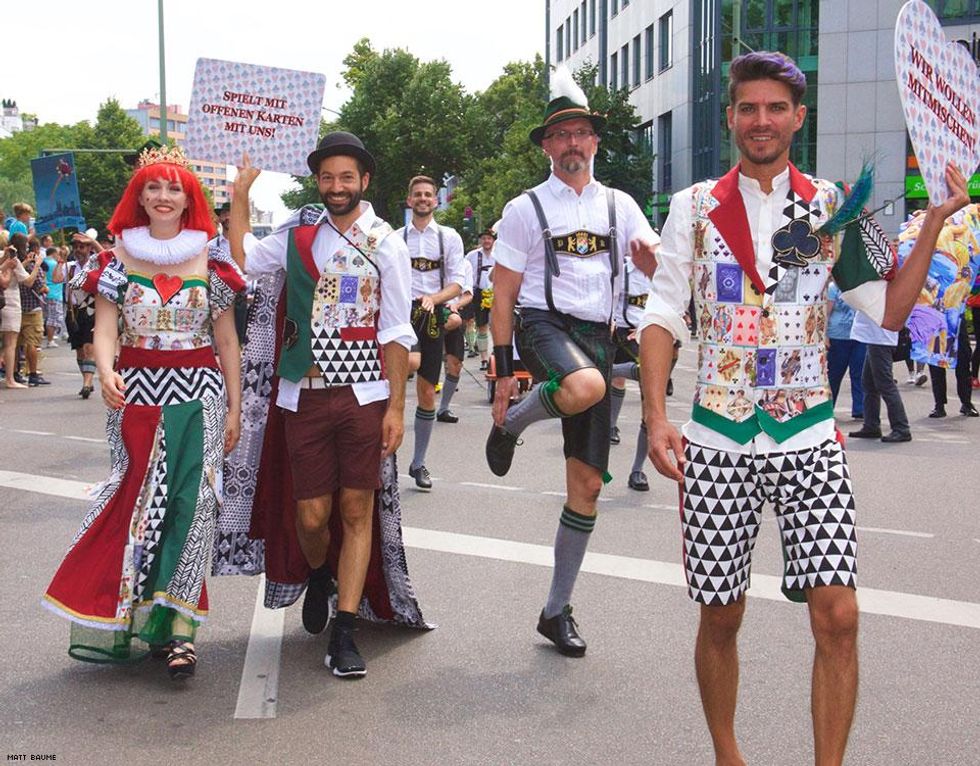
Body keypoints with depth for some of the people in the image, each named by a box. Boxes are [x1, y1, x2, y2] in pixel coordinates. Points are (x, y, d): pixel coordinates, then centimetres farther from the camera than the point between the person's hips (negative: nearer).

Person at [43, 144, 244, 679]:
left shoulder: (209, 260, 5)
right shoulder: (119, 257, 5)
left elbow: (227, 340, 6)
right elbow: (105, 327, -5)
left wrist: (233, 408, 2)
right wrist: (106, 372, -26)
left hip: (199, 393, 0)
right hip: (136, 394, 0)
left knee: (190, 505, -4)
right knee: (139, 500, 0)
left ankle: (176, 624, 2)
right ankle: (127, 620, 14)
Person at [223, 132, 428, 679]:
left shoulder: (386, 245, 1)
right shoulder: (298, 235, 10)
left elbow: (396, 334, -2)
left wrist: (396, 406, -6)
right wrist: (242, 194, 8)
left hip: (363, 397, -2)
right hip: (304, 396, 2)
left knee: (357, 512, 1)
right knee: (311, 516, 4)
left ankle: (344, 631, 10)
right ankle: (318, 577, 38)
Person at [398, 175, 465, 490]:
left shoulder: (450, 238, 7)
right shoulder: (395, 239, 7)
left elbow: (457, 283, 1)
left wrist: (434, 298, -17)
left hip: (432, 314, 1)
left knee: (427, 393, 6)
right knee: (412, 361, -38)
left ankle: (418, 463, 17)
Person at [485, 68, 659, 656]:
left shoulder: (619, 205, 13)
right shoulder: (526, 209, 4)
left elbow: (659, 269, 6)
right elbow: (504, 295, 1)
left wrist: (651, 252, -19)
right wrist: (504, 370, -6)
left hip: (598, 337, 4)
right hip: (545, 325, -4)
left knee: (588, 485, 3)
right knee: (587, 387, -41)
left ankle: (558, 611, 16)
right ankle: (513, 423, -6)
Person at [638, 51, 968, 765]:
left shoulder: (835, 208, 6)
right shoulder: (694, 206, 4)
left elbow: (888, 311, 5)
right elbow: (662, 317, 2)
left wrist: (934, 223, -4)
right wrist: (657, 420, -8)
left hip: (808, 438, 0)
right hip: (717, 439, 0)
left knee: (838, 615, -9)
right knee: (721, 616, 8)